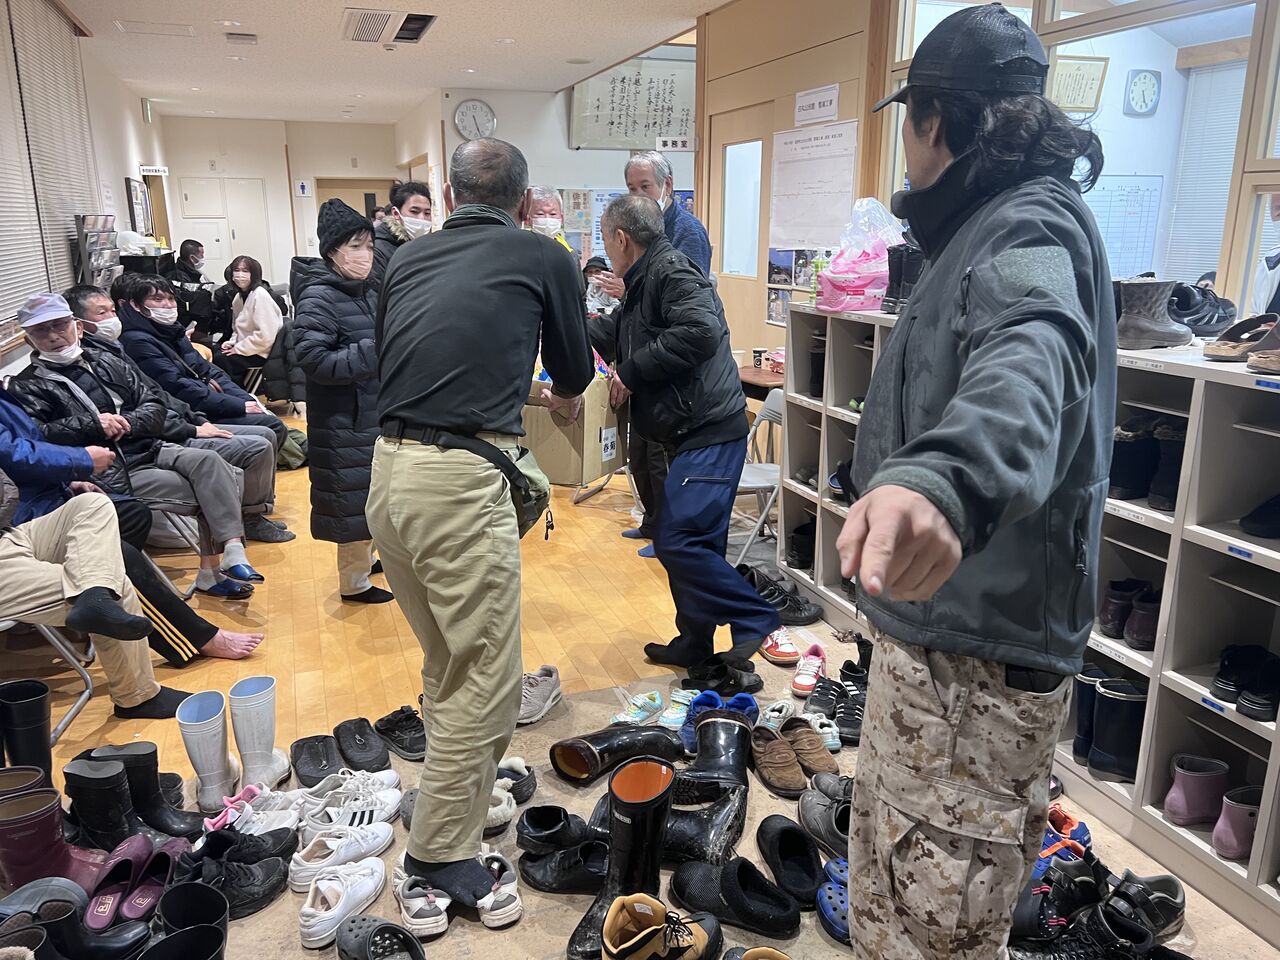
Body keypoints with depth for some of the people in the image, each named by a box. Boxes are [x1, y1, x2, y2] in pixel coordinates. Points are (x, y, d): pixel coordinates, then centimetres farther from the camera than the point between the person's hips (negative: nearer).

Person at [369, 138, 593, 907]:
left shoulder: (406, 261, 17)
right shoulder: (543, 257, 5)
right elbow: (575, 373, 16)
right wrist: (564, 394, 40)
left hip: (389, 470, 7)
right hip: (461, 480, -6)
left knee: (450, 661, 23)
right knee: (488, 679, 5)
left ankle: (467, 782, 40)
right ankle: (442, 852, 14)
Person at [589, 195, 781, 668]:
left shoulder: (670, 270, -10)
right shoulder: (644, 282, 21)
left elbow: (699, 332, -26)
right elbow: (614, 334, 35)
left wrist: (631, 371, -17)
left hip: (709, 433, -11)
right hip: (690, 434, 11)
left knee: (678, 541, -15)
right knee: (691, 543, 14)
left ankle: (756, 620, -3)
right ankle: (694, 645, 25)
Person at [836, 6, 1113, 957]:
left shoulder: (1030, 227, -18)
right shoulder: (1008, 216, 17)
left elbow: (1031, 353, -43)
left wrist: (942, 478, -63)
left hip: (976, 645, -11)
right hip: (950, 627, 11)